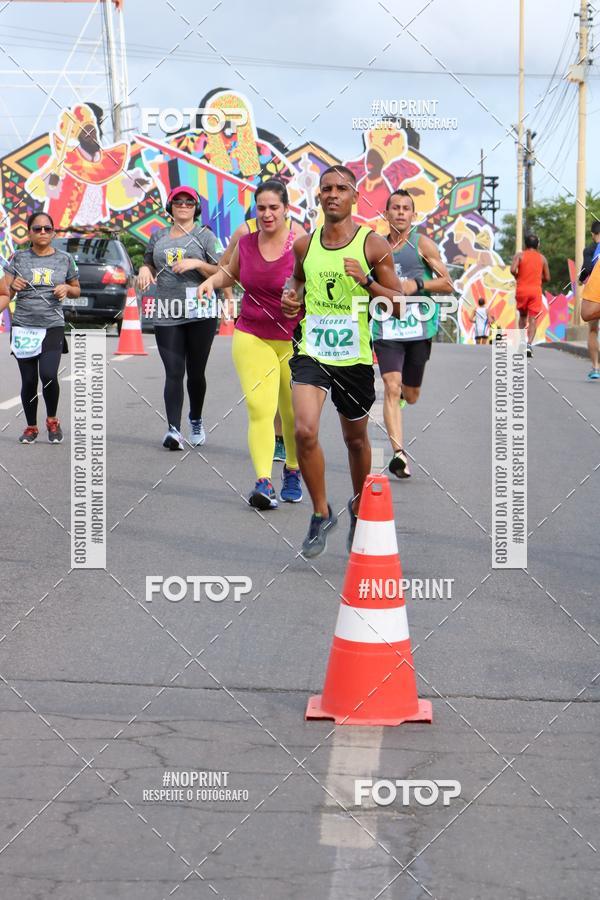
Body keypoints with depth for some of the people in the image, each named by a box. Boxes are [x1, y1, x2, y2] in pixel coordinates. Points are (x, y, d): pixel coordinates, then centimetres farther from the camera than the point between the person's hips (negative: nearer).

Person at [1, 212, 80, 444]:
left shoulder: (64, 259, 7)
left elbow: (76, 290, 18)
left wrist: (67, 289, -3)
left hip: (52, 327, -1)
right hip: (23, 327, 1)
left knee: (48, 376, -17)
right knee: (28, 381, 3)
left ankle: (52, 420, 9)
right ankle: (31, 427, 21)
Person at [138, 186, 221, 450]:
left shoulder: (205, 236, 6)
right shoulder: (158, 237, 16)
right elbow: (149, 264, 29)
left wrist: (197, 263, -14)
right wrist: (145, 270, 6)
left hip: (200, 313, -2)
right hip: (166, 315, 2)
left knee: (196, 371, 7)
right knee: (173, 372, -8)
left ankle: (196, 421, 28)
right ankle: (174, 429, -15)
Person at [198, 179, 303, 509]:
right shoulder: (245, 242, 2)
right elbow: (230, 273, 22)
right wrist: (211, 281, 3)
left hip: (293, 340, -2)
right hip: (251, 336, 2)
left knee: (293, 414, 10)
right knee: (259, 408, -14)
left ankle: (292, 472, 33)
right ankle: (263, 483, -22)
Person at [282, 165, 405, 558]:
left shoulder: (373, 244, -5)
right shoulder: (305, 244, 4)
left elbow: (399, 304, -4)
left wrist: (367, 281, -21)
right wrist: (292, 297, 3)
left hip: (354, 356, -1)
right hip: (311, 352, 1)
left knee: (356, 438, 15)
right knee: (305, 431, -19)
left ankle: (359, 507, 41)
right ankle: (321, 513, 0)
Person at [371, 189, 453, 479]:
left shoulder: (423, 244, 1)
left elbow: (447, 284, -2)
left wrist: (416, 284, -15)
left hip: (419, 327, -1)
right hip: (386, 327, 1)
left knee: (410, 395, 11)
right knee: (391, 388, -18)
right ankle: (398, 452, -22)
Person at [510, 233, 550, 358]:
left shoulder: (519, 255, 2)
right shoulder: (542, 258, 9)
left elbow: (513, 270, -15)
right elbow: (547, 278, 9)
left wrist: (517, 277, 5)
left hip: (522, 289, 0)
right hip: (536, 290, 0)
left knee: (522, 316, 21)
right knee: (533, 319, -5)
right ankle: (529, 344, -21)